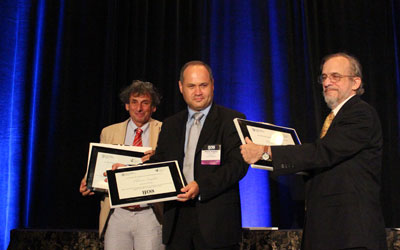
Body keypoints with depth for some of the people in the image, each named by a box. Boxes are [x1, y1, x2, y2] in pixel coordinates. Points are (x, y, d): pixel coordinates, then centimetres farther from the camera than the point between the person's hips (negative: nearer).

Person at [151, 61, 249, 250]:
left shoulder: (232, 120, -1)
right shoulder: (170, 125, 15)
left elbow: (238, 164, -11)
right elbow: (158, 163, 13)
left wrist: (201, 186, -22)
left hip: (216, 221, -4)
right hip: (177, 220, 4)